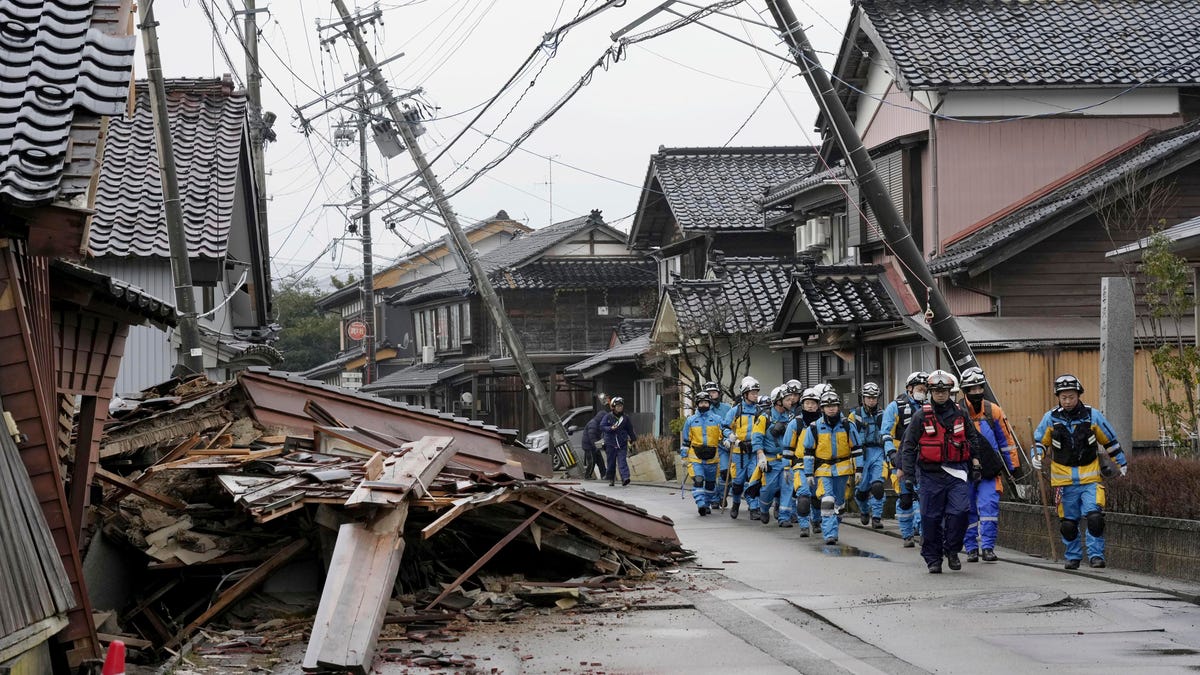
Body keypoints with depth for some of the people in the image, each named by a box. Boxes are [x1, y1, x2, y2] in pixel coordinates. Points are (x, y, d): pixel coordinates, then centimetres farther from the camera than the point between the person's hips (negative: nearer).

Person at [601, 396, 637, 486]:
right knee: (611, 463, 7)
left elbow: (630, 430, 18)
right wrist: (610, 428, -20)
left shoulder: (625, 418, 8)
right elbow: (602, 427, -4)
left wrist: (633, 439, 24)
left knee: (622, 461, -13)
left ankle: (625, 478, -23)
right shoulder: (608, 417, 1)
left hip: (622, 444, 0)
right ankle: (611, 479, 20)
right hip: (610, 444, 0)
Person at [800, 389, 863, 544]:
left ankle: (829, 525, 37)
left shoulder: (848, 426, 0)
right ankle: (830, 534, -15)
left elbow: (857, 448, 5)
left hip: (842, 469, 2)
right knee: (827, 501, -15)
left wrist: (858, 470, 0)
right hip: (823, 470, -2)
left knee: (839, 502, 14)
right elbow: (808, 452, 2)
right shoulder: (814, 428, -3)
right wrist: (808, 474, 0)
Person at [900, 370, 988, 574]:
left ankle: (952, 550, 6)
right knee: (931, 518, 1)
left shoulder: (959, 414, 9)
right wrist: (908, 474, -2)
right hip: (931, 473, -1)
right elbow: (908, 446, 3)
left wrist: (975, 463, 15)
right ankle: (933, 558, 12)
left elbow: (973, 438, 21)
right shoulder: (921, 416, 1)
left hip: (956, 472, 1)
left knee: (960, 511, -12)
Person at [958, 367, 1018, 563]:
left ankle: (988, 547, -9)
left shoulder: (994, 411, 4)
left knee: (989, 506, -12)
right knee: (968, 511, 7)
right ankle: (971, 548, 17)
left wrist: (1013, 466, 13)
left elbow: (1006, 440, 12)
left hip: (989, 471, 1)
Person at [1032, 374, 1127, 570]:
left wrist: (1121, 463, 17)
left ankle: (1096, 555, -8)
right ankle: (1073, 557, 22)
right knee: (1068, 522, 7)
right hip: (1063, 479, 1)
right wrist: (1036, 456, -9)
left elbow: (1110, 441, 10)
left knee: (1094, 517, -16)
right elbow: (1039, 441, 12)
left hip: (1090, 477, -1)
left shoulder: (1092, 416, -1)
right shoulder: (1051, 418, 0)